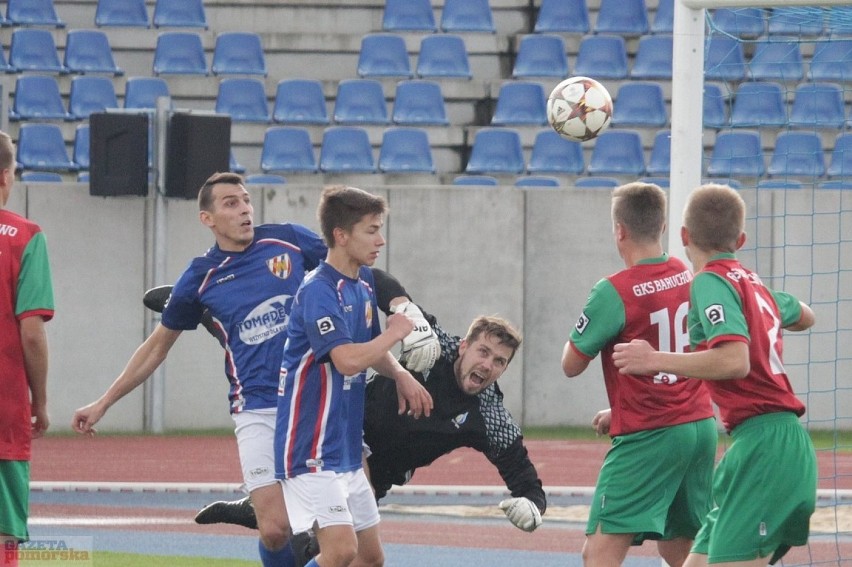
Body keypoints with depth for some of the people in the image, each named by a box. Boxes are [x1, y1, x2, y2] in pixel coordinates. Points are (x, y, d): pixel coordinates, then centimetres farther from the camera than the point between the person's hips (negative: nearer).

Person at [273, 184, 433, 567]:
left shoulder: (363, 283, 10)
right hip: (311, 451, -10)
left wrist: (401, 376, 4)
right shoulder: (318, 292, -18)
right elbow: (348, 360, -30)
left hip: (347, 449, 10)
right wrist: (396, 332, -13)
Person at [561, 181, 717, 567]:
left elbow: (571, 365, -6)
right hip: (701, 427, 7)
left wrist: (580, 329, 15)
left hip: (648, 438, -7)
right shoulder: (690, 278, 7)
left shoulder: (613, 292, -14)